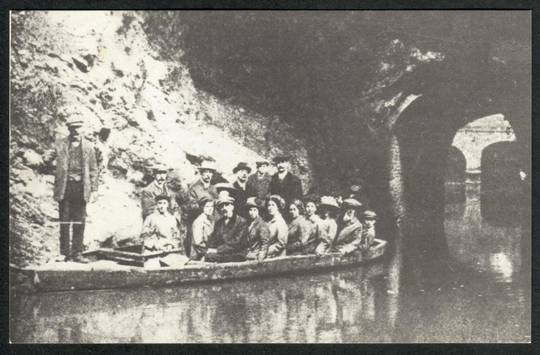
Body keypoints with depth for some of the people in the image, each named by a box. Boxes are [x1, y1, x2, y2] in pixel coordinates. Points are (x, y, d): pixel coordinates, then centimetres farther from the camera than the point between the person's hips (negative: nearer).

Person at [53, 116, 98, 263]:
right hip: (65, 186, -1)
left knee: (79, 222, 1)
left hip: (81, 187, 1)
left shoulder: (88, 146, 9)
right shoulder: (60, 144, 5)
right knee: (64, 222, 1)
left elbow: (93, 169, 9)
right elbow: (55, 165, 1)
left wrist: (93, 189, 3)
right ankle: (64, 253, 7)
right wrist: (56, 189, -8)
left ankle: (77, 253, 6)